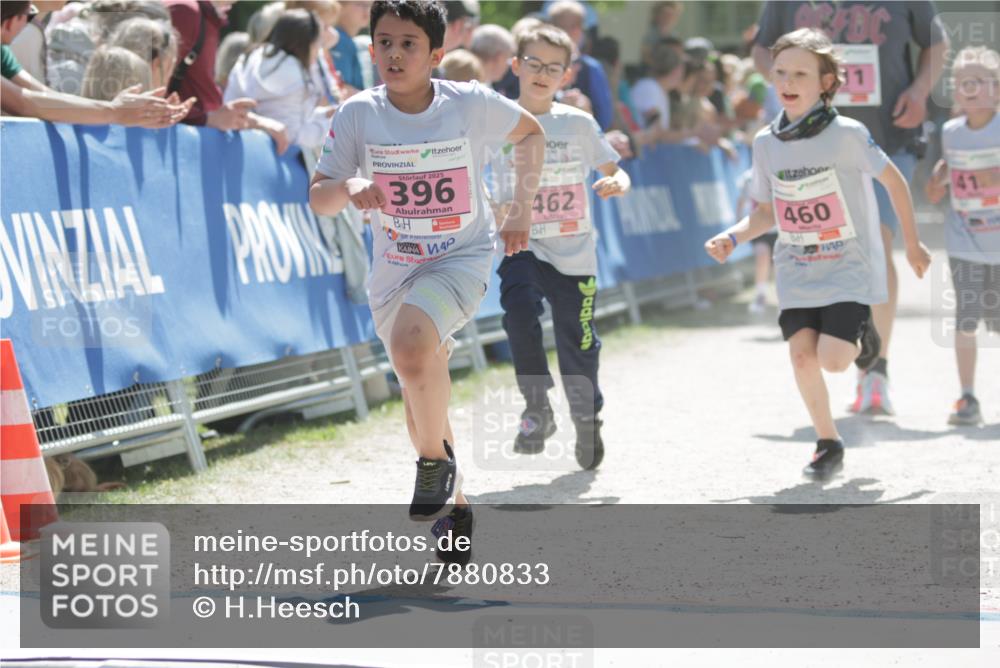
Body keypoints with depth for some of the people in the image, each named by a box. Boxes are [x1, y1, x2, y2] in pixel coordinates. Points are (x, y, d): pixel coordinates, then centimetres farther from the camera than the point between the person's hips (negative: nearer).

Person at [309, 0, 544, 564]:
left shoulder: (471, 105, -14)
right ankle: (455, 504, 38)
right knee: (422, 400, 16)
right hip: (394, 269, 4)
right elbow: (317, 199, -8)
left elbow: (530, 134, 6)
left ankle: (437, 456, -8)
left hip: (462, 258, -4)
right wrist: (348, 188, -30)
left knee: (411, 348, -33)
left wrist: (522, 211, 1)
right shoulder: (359, 114, -10)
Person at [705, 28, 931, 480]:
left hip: (849, 266, -4)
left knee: (833, 359, -17)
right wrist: (733, 237, -8)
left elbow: (893, 180, -2)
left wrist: (912, 244, 5)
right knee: (801, 354, -8)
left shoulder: (846, 134, -14)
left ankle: (861, 335, 19)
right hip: (795, 270, 4)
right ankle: (828, 445, 10)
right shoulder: (766, 143, 0)